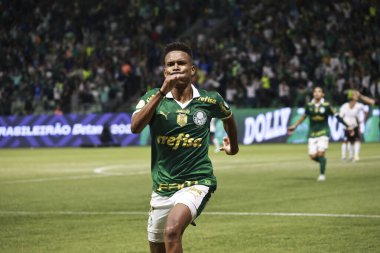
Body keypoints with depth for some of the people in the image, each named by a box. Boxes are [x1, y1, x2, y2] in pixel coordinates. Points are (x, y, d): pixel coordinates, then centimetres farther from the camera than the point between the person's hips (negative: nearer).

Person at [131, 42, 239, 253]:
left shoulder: (210, 100, -2)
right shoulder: (153, 98, -3)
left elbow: (228, 117, 22)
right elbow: (135, 127, -22)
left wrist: (233, 146, 37)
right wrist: (162, 92, -27)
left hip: (197, 182, -3)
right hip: (162, 187, 3)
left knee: (172, 230, -30)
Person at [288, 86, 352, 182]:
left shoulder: (326, 105, -6)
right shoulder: (309, 105, 1)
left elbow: (336, 116, 0)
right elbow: (304, 116, 17)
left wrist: (347, 126, 0)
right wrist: (294, 126, 23)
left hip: (323, 132, -3)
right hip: (312, 133, 3)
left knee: (321, 153, -14)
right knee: (312, 155, -5)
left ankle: (322, 174, 1)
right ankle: (322, 162, 28)